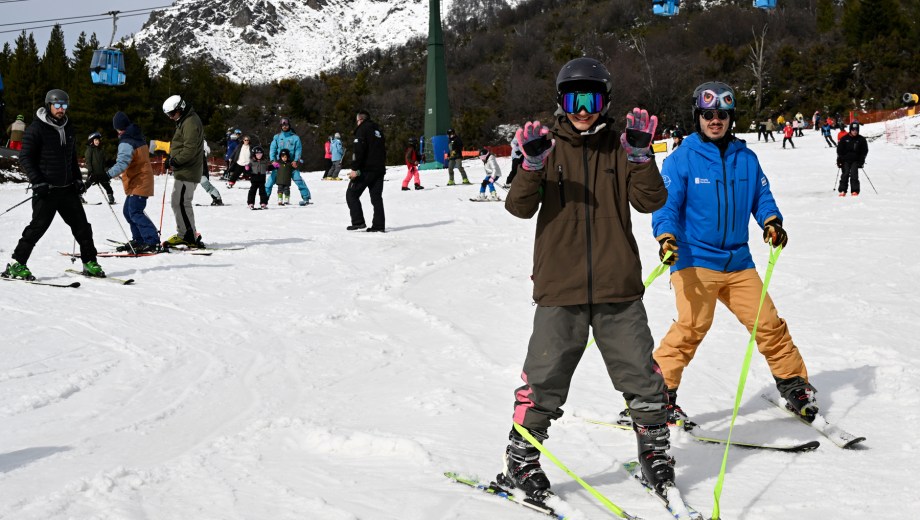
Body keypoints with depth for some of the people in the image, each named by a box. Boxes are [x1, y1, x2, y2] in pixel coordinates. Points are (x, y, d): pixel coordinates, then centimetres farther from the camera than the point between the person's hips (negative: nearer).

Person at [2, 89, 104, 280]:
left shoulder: (68, 128, 15)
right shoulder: (36, 128, -7)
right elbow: (25, 158, -9)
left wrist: (78, 179, 15)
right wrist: (38, 182, -17)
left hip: (67, 189, 6)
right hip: (46, 190, -6)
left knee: (81, 225, 6)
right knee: (38, 225, -10)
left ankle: (90, 263, 15)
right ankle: (16, 265, -3)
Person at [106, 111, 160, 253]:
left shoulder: (126, 142, -17)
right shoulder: (138, 137, 13)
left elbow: (122, 163, -31)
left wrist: (108, 175, -41)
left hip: (138, 184, -10)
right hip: (142, 181, 10)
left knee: (135, 213, -14)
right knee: (128, 211, 14)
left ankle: (152, 241, -20)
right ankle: (139, 240, 18)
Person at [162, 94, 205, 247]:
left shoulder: (190, 123, -16)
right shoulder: (184, 121, 18)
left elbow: (190, 149, -23)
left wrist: (174, 161, -20)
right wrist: (173, 159, 13)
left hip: (188, 172, -11)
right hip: (183, 171, 11)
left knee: (181, 203, -13)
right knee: (176, 202, 15)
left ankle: (191, 237, -11)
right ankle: (183, 234, 21)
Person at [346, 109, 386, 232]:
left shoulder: (362, 129, -5)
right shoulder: (378, 130, 20)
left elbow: (359, 150, -17)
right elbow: (383, 150, 23)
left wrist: (355, 169, -19)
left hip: (366, 170, -8)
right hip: (379, 170, 8)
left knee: (351, 194, 1)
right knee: (376, 197, 9)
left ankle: (358, 222, -9)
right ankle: (379, 225, 2)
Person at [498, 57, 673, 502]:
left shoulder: (619, 147, 8)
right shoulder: (549, 147, 5)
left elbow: (650, 202, -3)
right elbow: (519, 207, -5)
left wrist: (641, 156, -16)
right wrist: (532, 166, -22)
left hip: (618, 290, 1)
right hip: (560, 289, -1)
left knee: (642, 379, 7)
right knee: (543, 383, -1)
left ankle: (655, 454, 24)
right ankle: (519, 464, 13)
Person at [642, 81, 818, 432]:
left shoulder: (746, 159, 9)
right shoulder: (681, 159, -3)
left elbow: (762, 198, 14)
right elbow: (666, 206, -7)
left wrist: (771, 221, -7)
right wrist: (666, 237, -25)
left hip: (738, 262, 4)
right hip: (694, 261, -4)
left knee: (768, 323, 3)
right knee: (693, 325, -18)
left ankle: (794, 384, 20)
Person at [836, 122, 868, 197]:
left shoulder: (861, 140, 4)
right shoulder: (844, 139, 3)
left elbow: (864, 151, 8)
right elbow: (839, 150, 6)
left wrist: (861, 161, 0)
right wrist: (839, 160, 0)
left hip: (855, 160, 0)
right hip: (845, 160, 0)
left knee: (854, 174, -12)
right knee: (845, 174, -8)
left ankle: (855, 191, -10)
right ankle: (842, 190, -4)